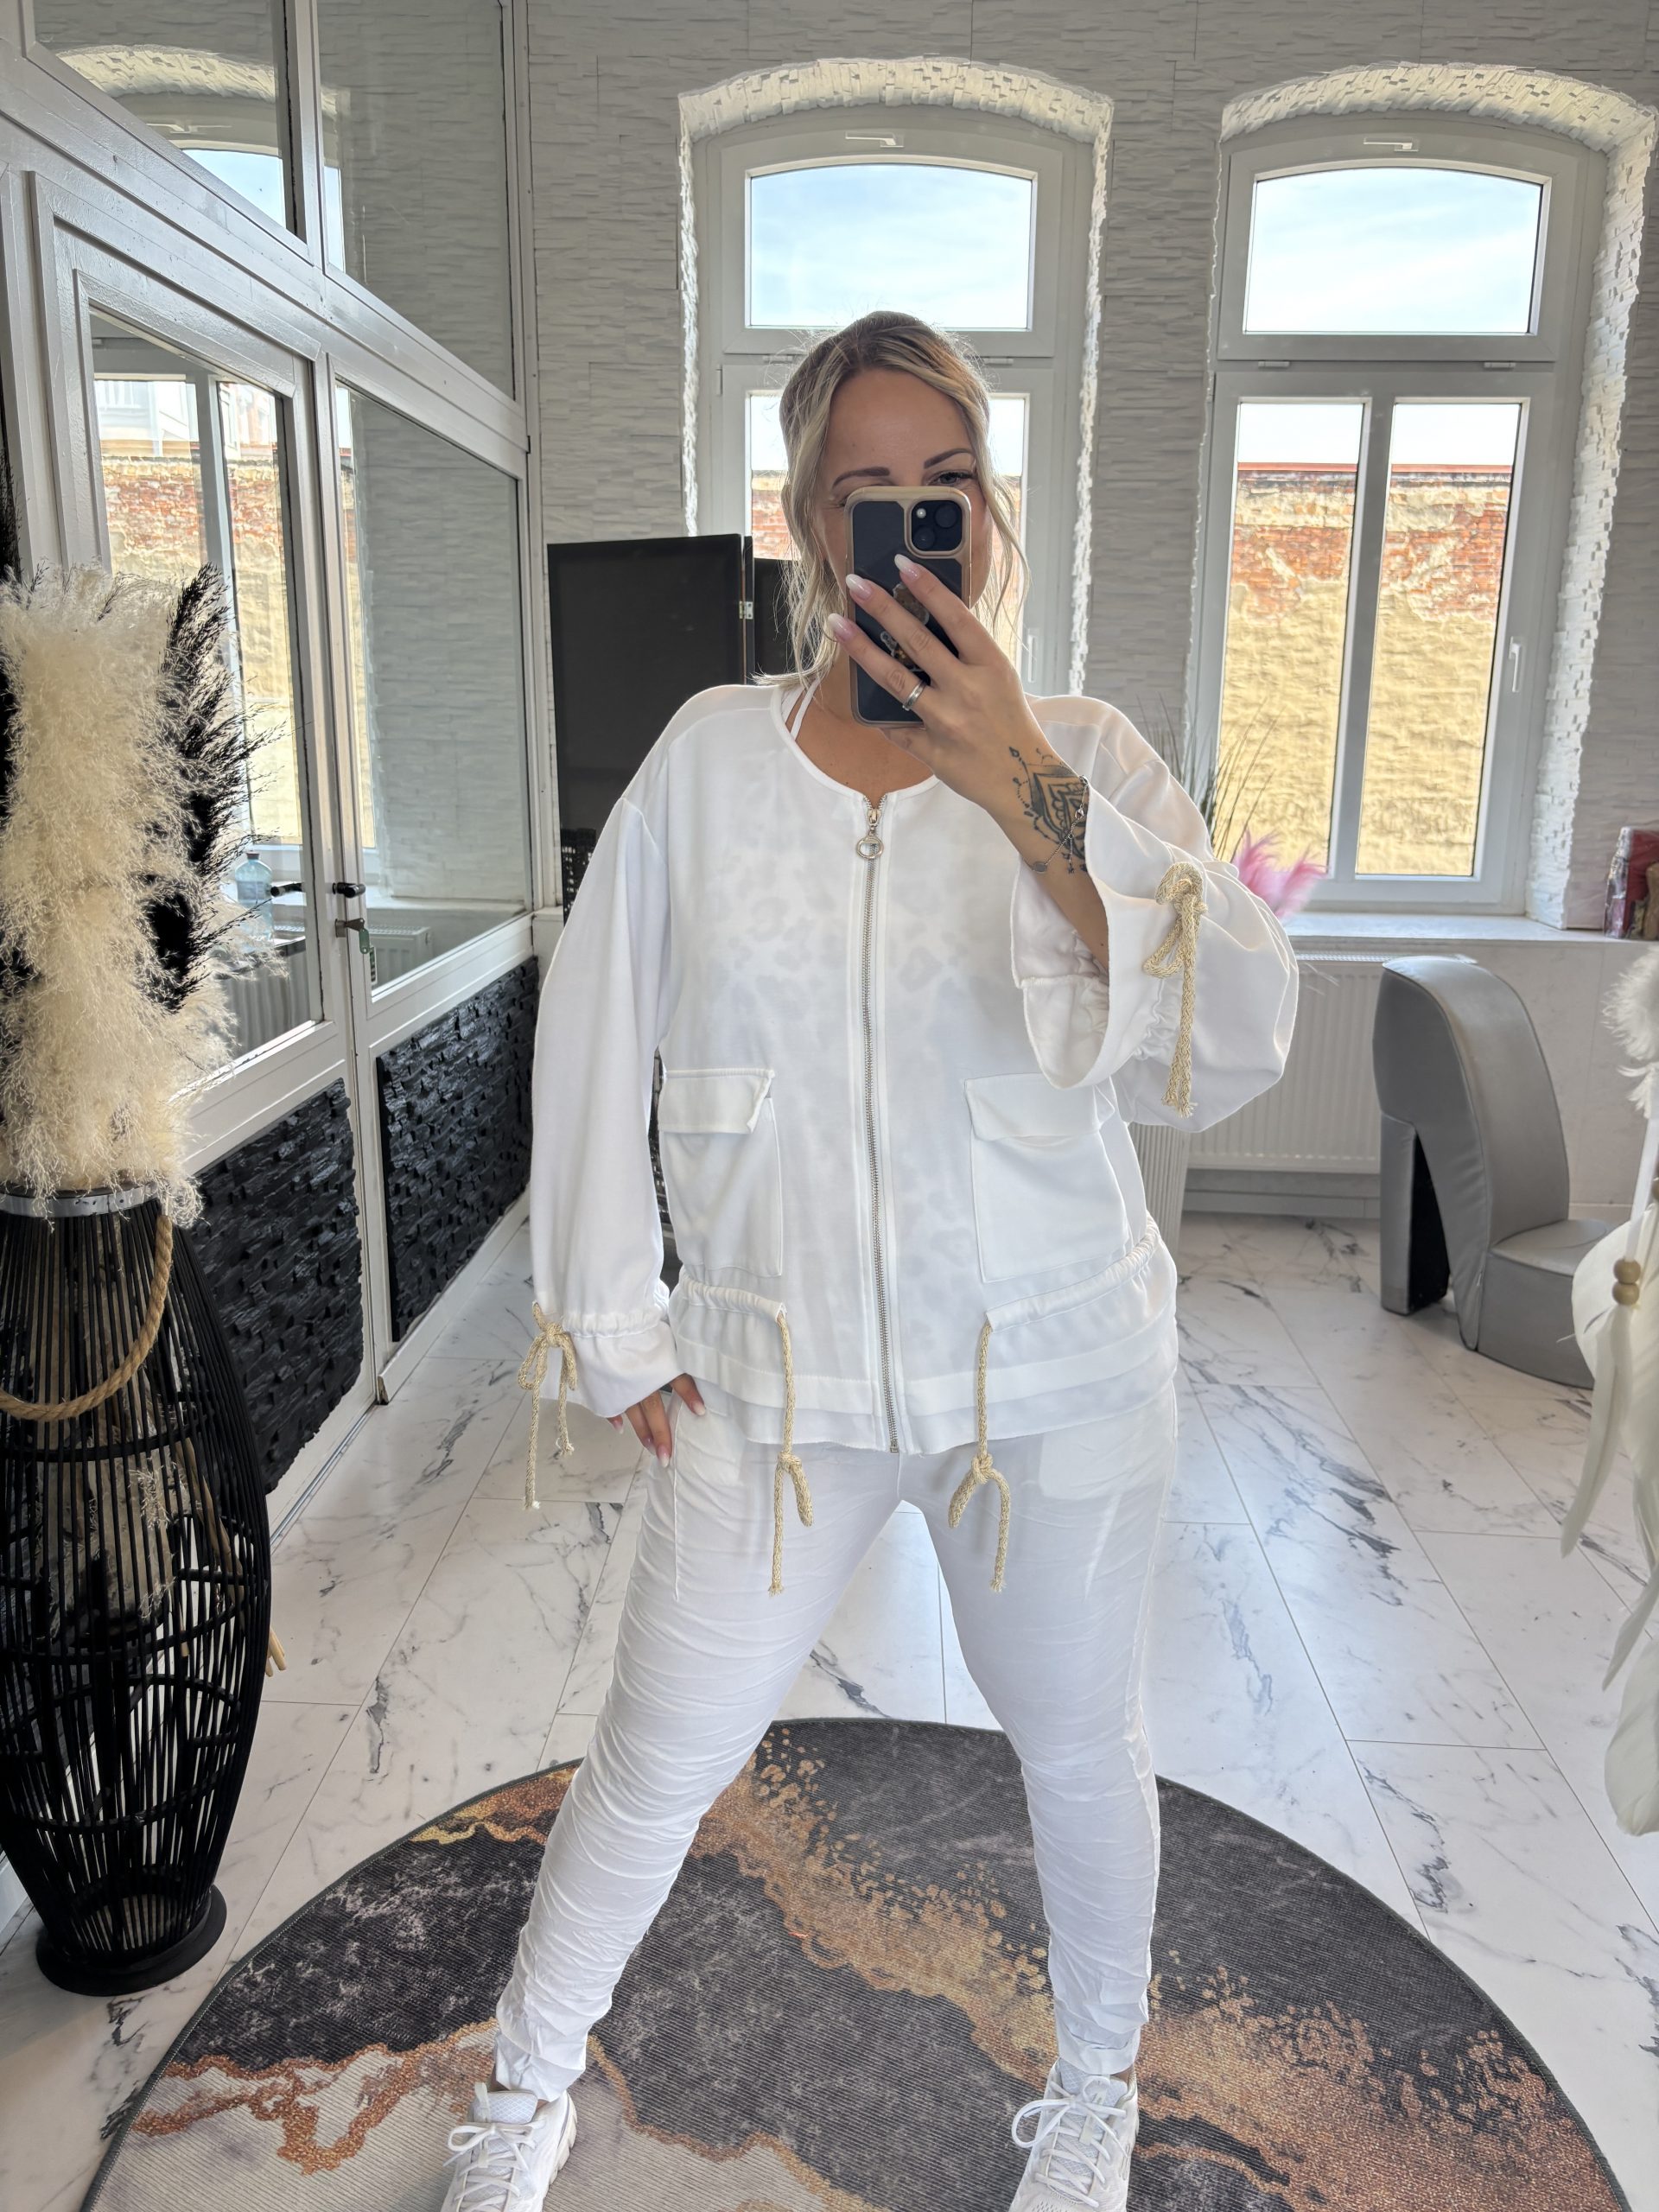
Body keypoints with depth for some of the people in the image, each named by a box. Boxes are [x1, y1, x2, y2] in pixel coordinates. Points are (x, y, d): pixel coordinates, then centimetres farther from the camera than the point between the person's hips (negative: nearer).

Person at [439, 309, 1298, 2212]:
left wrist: (1025, 791, -32)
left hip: (1053, 1377, 0)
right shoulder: (710, 752, -4)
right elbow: (594, 1032, 3)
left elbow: (1234, 1049, -22)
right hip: (776, 1373, 1)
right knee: (658, 1757, 14)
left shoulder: (1083, 760, -8)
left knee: (1076, 1748, 20)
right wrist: (617, 1327, 3)